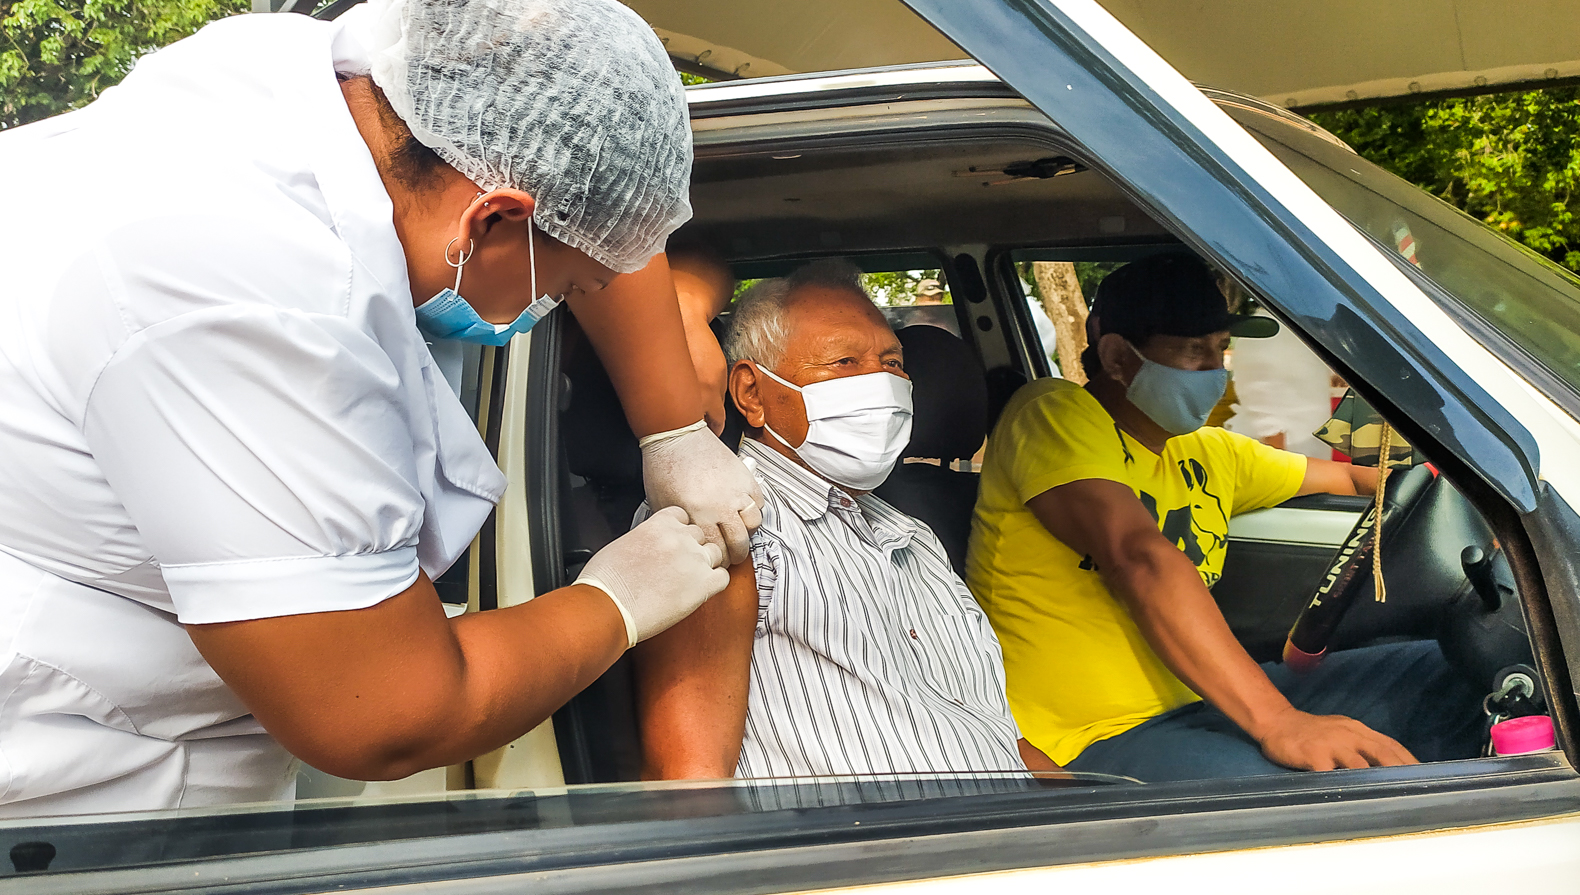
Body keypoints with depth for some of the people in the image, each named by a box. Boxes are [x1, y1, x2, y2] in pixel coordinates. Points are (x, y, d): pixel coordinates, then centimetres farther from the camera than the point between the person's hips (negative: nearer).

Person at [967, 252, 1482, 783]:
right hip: (1089, 744, -9)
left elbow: (1349, 477, 32)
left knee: (1442, 680, -1)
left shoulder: (1208, 454, 18)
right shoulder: (1055, 416, -9)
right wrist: (1278, 722, -35)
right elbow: (1139, 557, -25)